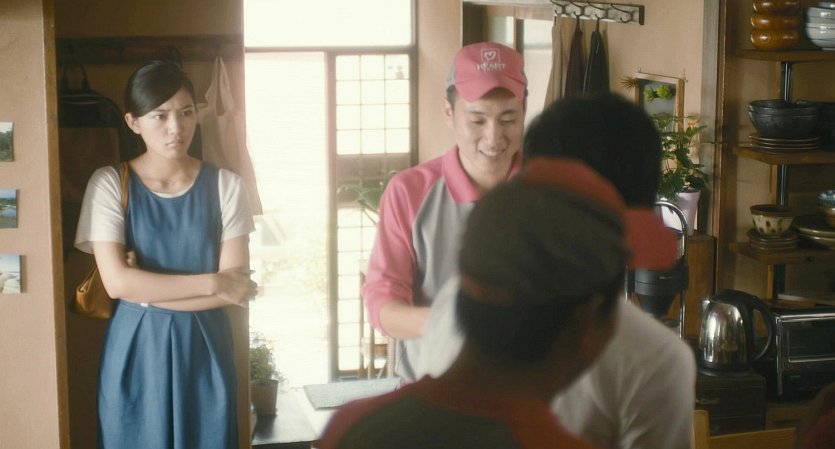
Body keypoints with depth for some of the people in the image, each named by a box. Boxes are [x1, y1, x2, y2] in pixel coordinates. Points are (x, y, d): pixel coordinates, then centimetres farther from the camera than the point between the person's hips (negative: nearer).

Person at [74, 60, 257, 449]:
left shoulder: (224, 186, -3)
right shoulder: (109, 184, -6)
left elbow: (236, 290, -8)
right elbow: (117, 283, -14)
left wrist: (147, 289, -14)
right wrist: (212, 283, -13)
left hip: (204, 349, 1)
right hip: (136, 352, -1)